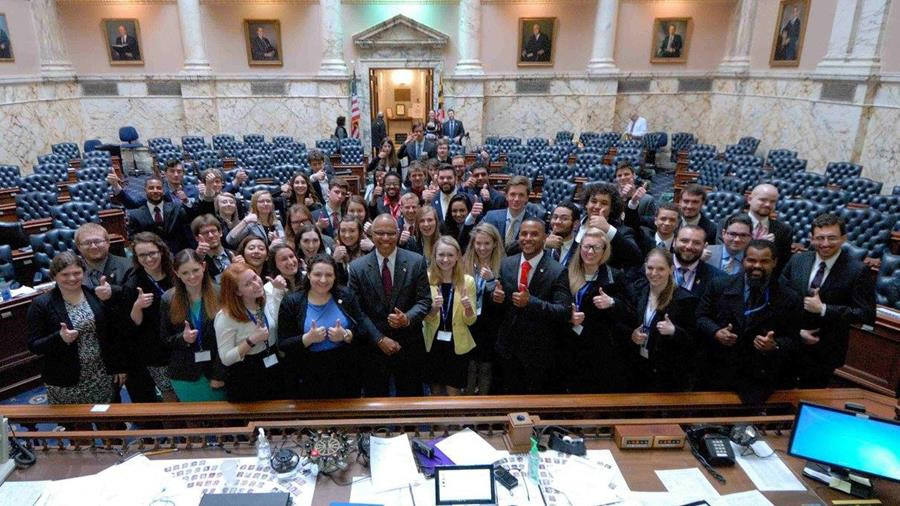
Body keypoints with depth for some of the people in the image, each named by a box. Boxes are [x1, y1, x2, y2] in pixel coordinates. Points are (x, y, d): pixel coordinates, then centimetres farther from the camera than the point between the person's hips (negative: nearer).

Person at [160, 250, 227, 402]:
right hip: (184, 376, 1)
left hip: (215, 371, -1)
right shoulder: (168, 299, -4)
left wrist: (220, 375, -10)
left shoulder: (219, 295, -11)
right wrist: (182, 338, -17)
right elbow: (164, 339, 5)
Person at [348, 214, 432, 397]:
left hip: (409, 345, 0)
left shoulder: (416, 262, -3)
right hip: (373, 345, 0)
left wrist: (408, 318, -22)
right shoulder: (357, 267, -4)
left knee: (410, 395, 14)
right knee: (375, 395, 14)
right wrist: (379, 338, -12)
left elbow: (424, 300, -3)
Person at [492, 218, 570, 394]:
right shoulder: (506, 264, 0)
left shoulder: (557, 271, -15)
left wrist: (531, 302, -32)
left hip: (538, 352, -4)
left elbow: (564, 312, -21)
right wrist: (495, 295, -14)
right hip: (508, 347, 4)